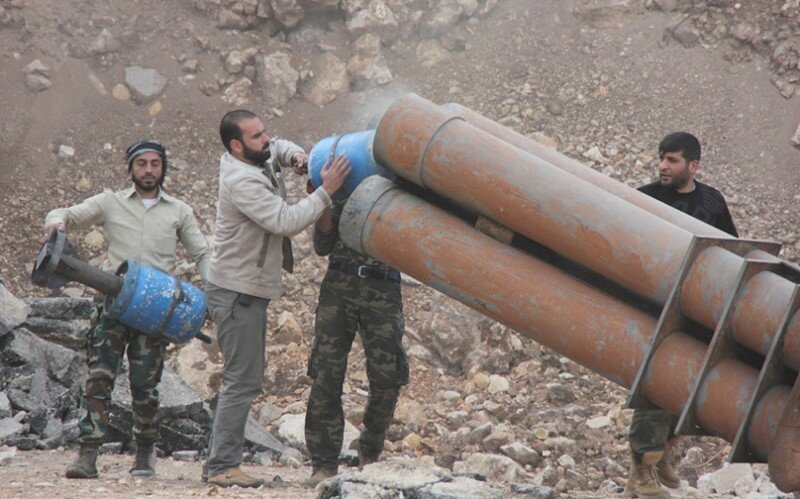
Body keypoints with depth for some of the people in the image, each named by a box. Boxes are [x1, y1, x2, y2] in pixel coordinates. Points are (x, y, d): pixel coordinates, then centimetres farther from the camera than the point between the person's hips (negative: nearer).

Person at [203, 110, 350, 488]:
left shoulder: (260, 161, 7)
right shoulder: (241, 181, -22)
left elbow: (277, 148, 31)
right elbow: (286, 222, -28)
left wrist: (296, 155, 8)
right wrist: (326, 191, -24)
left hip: (250, 291, 10)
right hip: (236, 292, -10)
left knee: (246, 379, 13)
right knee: (242, 381, -10)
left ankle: (218, 462, 16)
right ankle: (222, 467, -9)